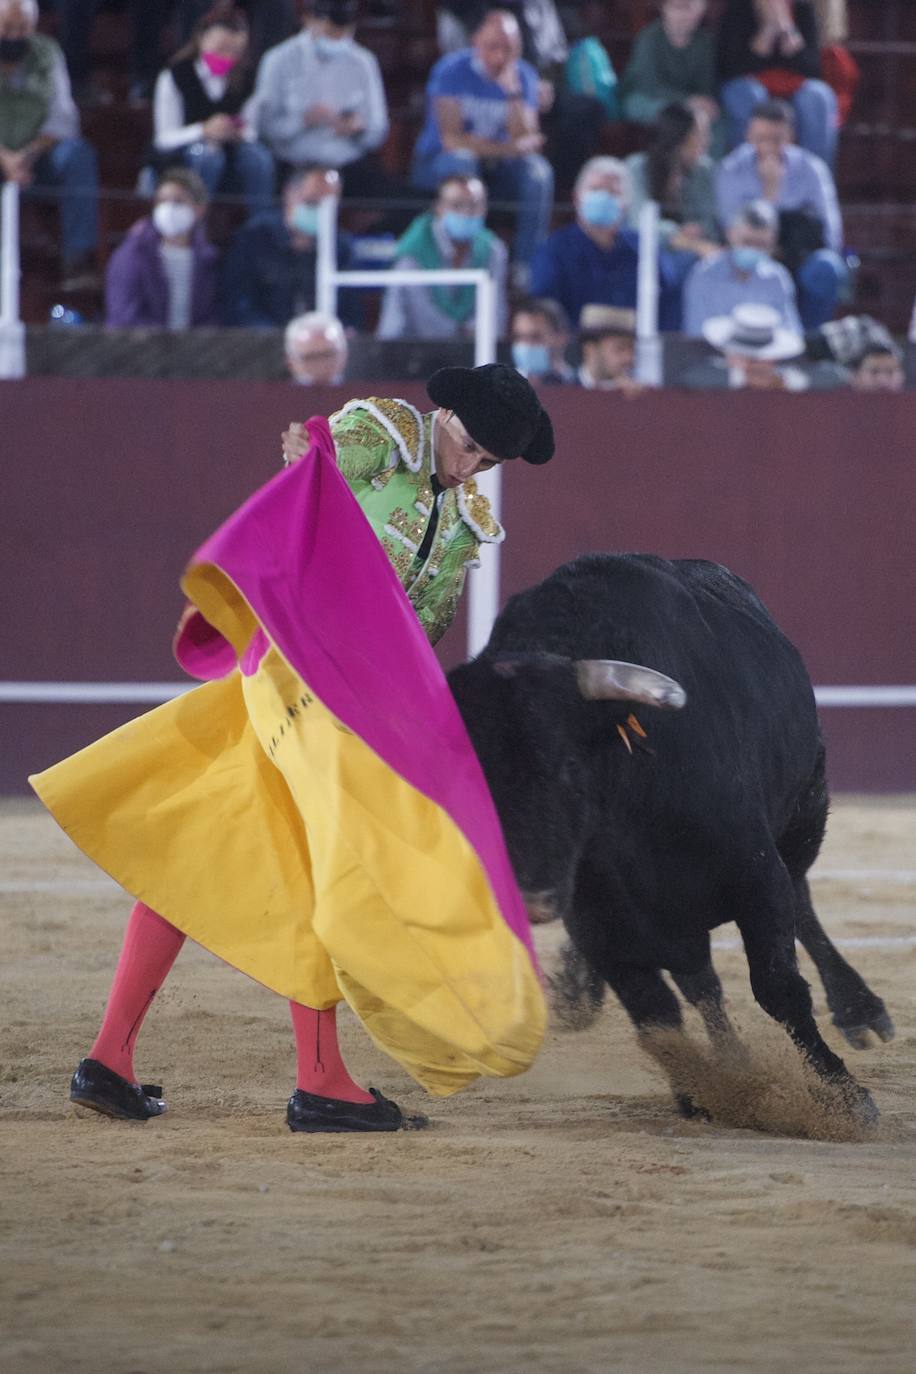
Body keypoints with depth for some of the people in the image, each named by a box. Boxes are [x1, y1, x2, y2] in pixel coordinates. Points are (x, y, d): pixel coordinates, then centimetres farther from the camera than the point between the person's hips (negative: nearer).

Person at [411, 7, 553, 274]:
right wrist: (506, 149, -23)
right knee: (461, 162, -38)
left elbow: (524, 140, -13)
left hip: (496, 164, 4)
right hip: (438, 161, -3)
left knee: (538, 171, -25)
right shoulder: (452, 70, -13)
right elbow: (451, 139, -19)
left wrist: (513, 92, -25)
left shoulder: (523, 76, -2)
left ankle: (525, 269, -23)